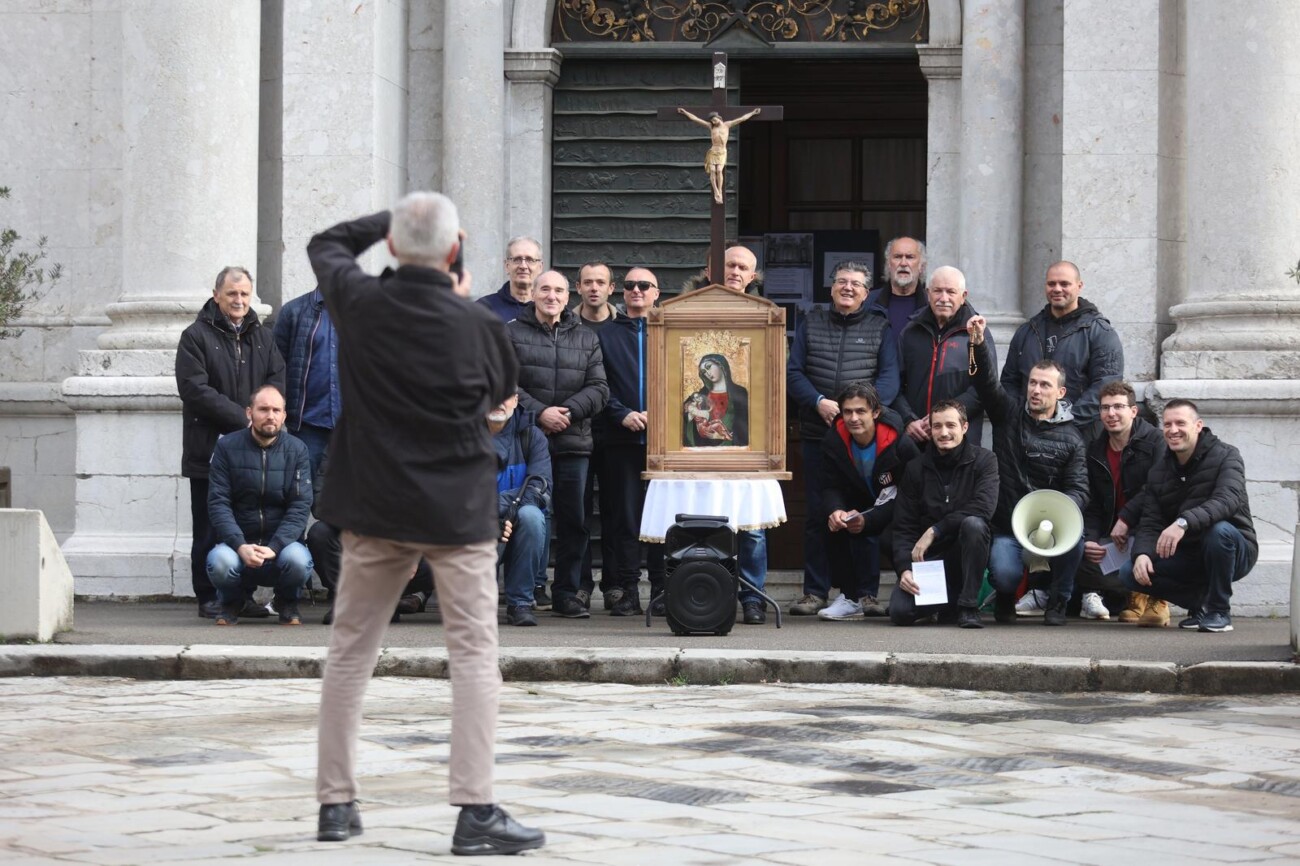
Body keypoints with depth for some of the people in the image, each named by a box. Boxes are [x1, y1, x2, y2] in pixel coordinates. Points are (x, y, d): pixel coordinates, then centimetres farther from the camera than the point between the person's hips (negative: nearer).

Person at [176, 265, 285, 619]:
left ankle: (242, 594, 13)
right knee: (209, 530, 0)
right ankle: (209, 598, 6)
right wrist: (241, 418, -14)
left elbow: (278, 379, 9)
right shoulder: (196, 337, -2)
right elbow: (194, 389, -12)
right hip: (209, 450, -4)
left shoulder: (262, 337, 16)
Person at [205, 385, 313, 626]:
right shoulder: (227, 447, 0)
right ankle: (231, 602, 5)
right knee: (220, 561, -34)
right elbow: (218, 503, -6)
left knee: (298, 560, -33)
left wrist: (274, 547, -20)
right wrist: (240, 546, -21)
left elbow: (300, 506, -5)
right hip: (237, 543, 0)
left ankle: (287, 602, 5)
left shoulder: (296, 450, 2)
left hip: (282, 544, 0)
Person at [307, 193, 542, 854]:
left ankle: (335, 803, 16)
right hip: (457, 510, -3)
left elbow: (327, 244, 15)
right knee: (473, 657, -1)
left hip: (373, 507, 3)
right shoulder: (477, 325, -13)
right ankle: (474, 811, -10)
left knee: (350, 652, 13)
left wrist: (394, 219, 21)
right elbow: (501, 392, 8)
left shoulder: (359, 303, -7)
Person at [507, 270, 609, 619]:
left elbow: (599, 388, 8)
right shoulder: (512, 334, 6)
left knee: (573, 521, 3)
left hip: (573, 443, 3)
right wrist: (538, 412, -13)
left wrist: (569, 411, -9)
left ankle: (566, 594, 10)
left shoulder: (586, 340, 15)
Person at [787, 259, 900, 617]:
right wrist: (819, 402, -12)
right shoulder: (811, 324, 13)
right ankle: (815, 592, 8)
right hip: (817, 434, 1)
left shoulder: (880, 328, 9)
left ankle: (867, 593, 3)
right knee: (817, 513, 3)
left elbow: (889, 378, 0)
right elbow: (793, 372, 5)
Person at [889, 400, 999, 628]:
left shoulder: (983, 460, -4)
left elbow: (984, 507, -21)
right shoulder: (915, 469, 3)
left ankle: (968, 606, -20)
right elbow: (903, 527, 0)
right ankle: (949, 602, 12)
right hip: (928, 558, 2)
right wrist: (904, 568, -18)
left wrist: (934, 531, -22)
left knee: (973, 524, -35)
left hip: (966, 556, -2)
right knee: (900, 611, -22)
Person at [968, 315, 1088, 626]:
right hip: (1006, 526, -1)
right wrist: (979, 344, -30)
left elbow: (1079, 489, -3)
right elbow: (987, 383, -11)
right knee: (1005, 575, -28)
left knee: (1074, 531, -33)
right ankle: (1005, 597, 14)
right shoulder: (1010, 412, 6)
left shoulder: (1070, 438, 5)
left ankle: (1058, 601, -7)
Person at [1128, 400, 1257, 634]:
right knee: (1132, 573, -18)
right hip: (1187, 557, 5)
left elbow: (1229, 500, -31)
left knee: (1219, 530, -38)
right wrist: (1142, 554, -26)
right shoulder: (1159, 470, 5)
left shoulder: (1225, 456, -12)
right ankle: (1200, 602, 4)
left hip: (1234, 551, -5)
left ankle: (1220, 611, -17)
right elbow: (1150, 523, -2)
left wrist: (1183, 522, -47)